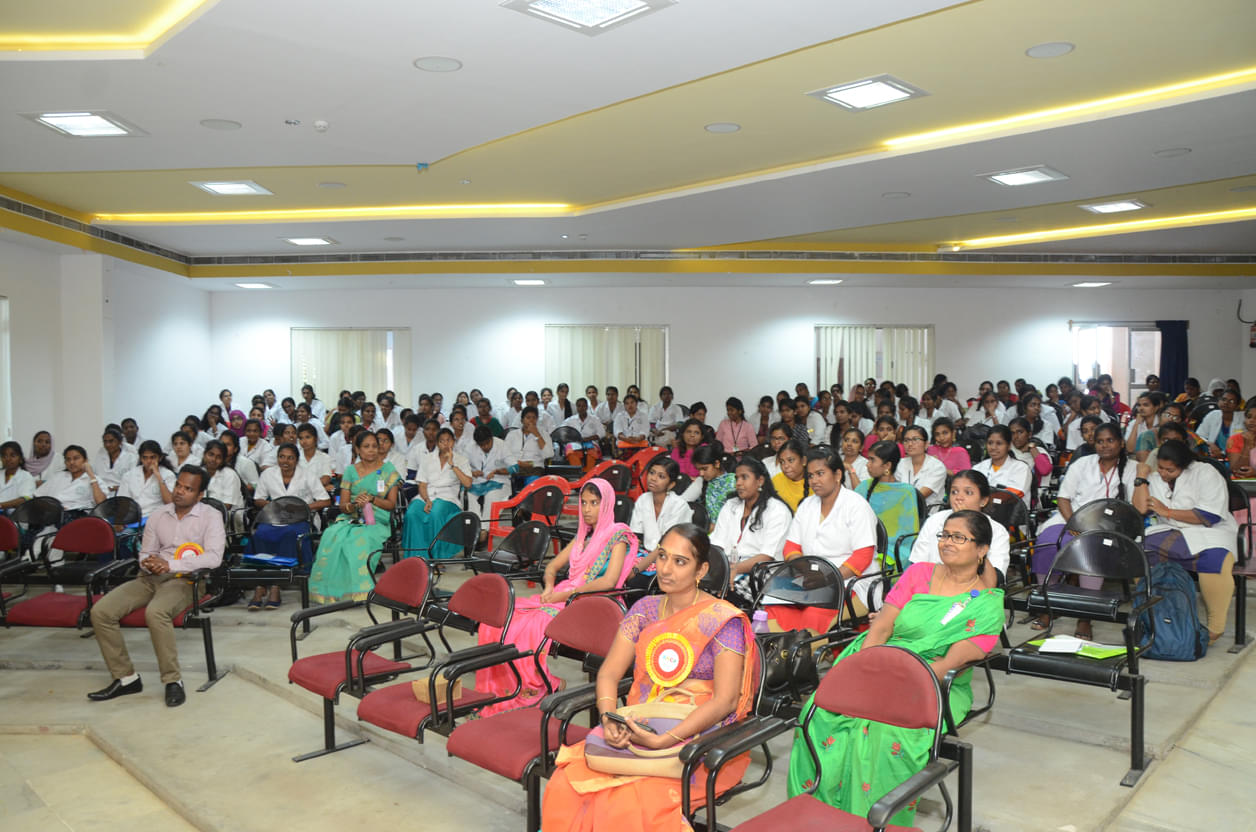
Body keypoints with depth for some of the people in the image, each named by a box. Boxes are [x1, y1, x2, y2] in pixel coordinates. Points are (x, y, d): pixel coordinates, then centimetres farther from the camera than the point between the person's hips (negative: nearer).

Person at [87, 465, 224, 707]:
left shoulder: (210, 517, -2)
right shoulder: (158, 516, 14)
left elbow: (214, 557, -14)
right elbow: (145, 553, 19)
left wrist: (170, 565, -20)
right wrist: (149, 563, -7)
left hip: (182, 580, -6)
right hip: (150, 578, 6)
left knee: (155, 612, -35)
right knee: (100, 611, -13)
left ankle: (173, 680, -22)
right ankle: (125, 678, -3)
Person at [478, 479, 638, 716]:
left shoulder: (618, 536, -3)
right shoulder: (584, 534, 20)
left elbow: (608, 581, -16)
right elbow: (553, 565, 23)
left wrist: (564, 595, -15)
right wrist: (549, 588, 0)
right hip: (562, 596, 7)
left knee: (528, 626, -30)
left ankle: (537, 687, -12)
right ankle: (498, 686, -7)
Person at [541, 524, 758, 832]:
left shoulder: (723, 620, -6)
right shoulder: (645, 609, 10)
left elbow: (725, 701, -13)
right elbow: (609, 672, 7)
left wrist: (663, 741, -22)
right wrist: (609, 719, -14)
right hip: (636, 728, 5)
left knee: (630, 804, -30)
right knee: (564, 787, -20)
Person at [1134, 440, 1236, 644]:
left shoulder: (1205, 473, -4)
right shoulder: (1155, 478, 10)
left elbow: (1211, 516, -14)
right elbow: (1140, 509, -2)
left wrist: (1167, 512, -11)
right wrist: (1141, 477, -3)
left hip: (1209, 532, -5)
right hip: (1169, 532, 5)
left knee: (1214, 559, -37)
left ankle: (1215, 629, -18)